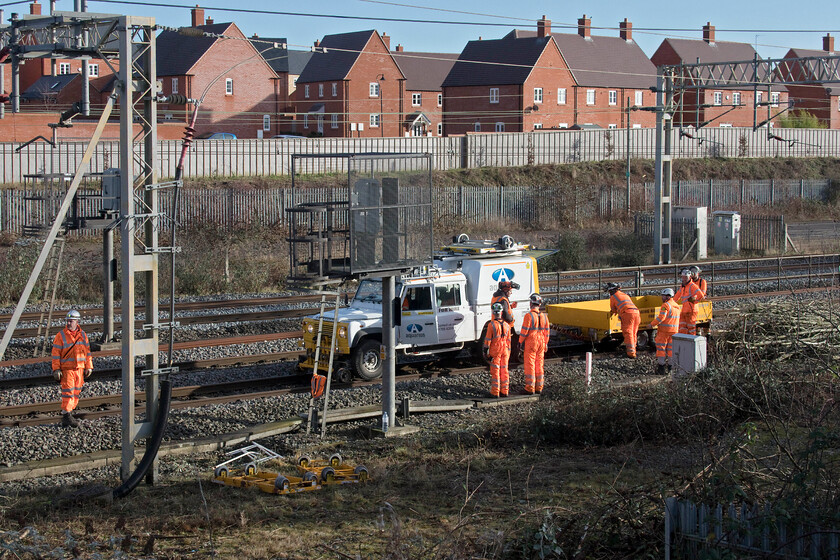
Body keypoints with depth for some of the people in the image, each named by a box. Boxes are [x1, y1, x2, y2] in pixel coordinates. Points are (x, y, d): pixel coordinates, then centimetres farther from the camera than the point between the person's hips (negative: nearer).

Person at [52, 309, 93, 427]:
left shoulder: (82, 335, 9)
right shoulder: (61, 335, -4)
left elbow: (87, 352, 15)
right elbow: (55, 353, -5)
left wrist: (89, 367, 11)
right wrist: (56, 369, -10)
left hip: (79, 369, 5)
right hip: (66, 369, -5)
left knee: (76, 392, 7)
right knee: (68, 392, -11)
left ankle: (69, 412, 16)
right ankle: (66, 415, -11)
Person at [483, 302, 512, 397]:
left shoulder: (491, 325, -14)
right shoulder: (506, 325, 3)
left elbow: (487, 340, -11)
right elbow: (508, 340, 10)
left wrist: (485, 351, -4)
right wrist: (508, 351, 19)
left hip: (495, 351, -4)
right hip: (504, 351, 4)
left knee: (495, 371, 0)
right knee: (504, 371, 10)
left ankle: (495, 392, 2)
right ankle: (504, 391, 14)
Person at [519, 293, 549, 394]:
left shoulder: (529, 316, -15)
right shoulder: (544, 316, 4)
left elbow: (524, 331, -15)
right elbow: (546, 332, 10)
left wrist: (520, 343, -6)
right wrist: (545, 344, 18)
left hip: (530, 344, -6)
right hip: (541, 344, 6)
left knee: (530, 366, -1)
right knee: (539, 366, 11)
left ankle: (530, 388, 0)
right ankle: (539, 388, 15)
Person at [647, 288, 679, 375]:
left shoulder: (666, 305, -14)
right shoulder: (677, 306, 12)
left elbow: (661, 317, -21)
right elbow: (676, 319, 15)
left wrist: (652, 324, -13)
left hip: (664, 330, -7)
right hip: (673, 331, 7)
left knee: (661, 348, 0)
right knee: (671, 348, 12)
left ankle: (661, 367, 0)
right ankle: (671, 366, 13)